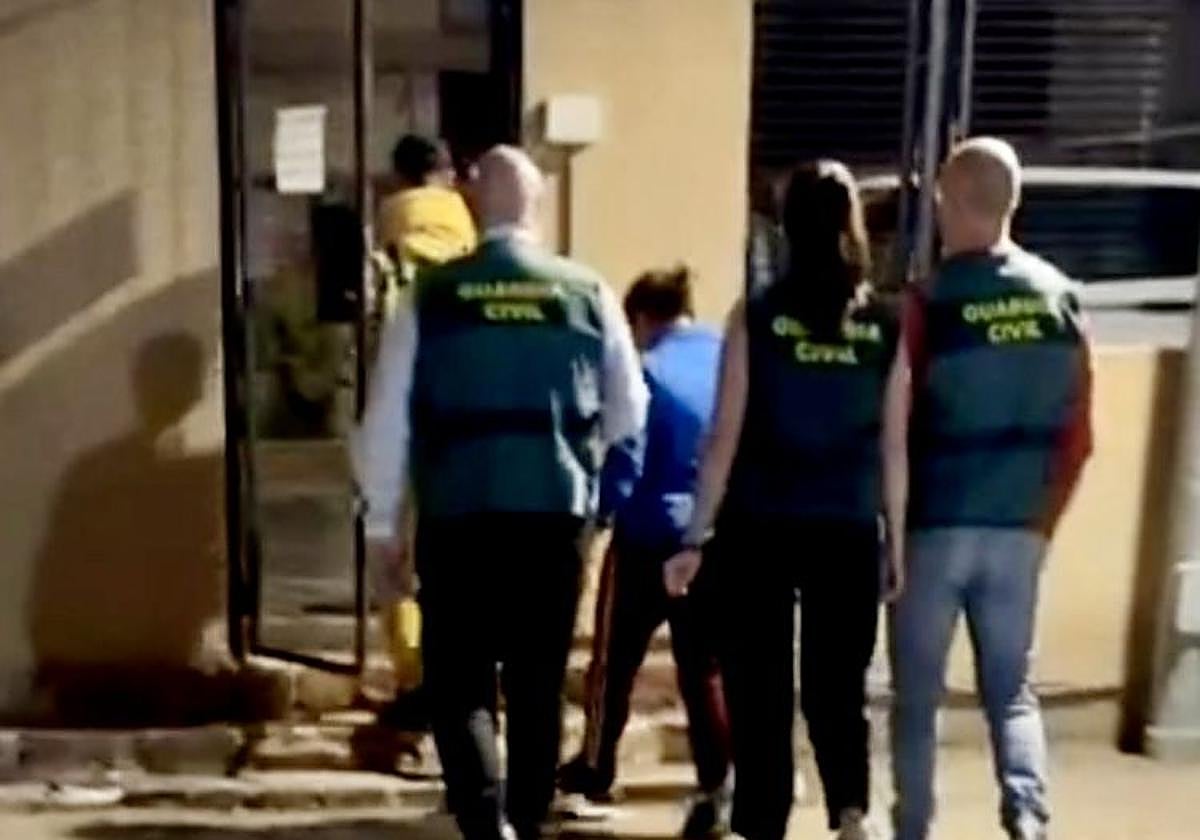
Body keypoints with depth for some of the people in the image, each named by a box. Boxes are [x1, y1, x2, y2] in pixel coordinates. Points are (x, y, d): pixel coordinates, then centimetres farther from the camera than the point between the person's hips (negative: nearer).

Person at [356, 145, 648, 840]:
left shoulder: (432, 297, -3)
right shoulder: (589, 294, 1)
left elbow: (387, 417, -1)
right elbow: (630, 415, 10)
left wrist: (384, 519, 9)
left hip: (459, 516, -2)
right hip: (557, 514, 2)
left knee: (459, 683, 7)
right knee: (539, 685, 15)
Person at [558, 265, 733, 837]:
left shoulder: (647, 370, -9)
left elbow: (625, 466, -12)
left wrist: (598, 510, 5)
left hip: (651, 540, -3)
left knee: (616, 658, 17)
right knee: (705, 668, 11)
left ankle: (594, 769, 34)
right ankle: (714, 792, 4)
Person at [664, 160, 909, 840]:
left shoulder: (756, 316, -4)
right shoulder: (887, 324, 1)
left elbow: (726, 438, -5)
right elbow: (894, 447, 3)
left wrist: (696, 538, 0)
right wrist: (899, 542, 12)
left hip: (761, 529, -1)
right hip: (848, 533, 2)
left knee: (760, 692, 8)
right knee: (837, 684, 16)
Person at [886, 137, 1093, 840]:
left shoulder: (928, 303, -11)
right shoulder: (1061, 301, 1)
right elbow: (1078, 439, 4)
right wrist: (1044, 521, 15)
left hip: (934, 526, -3)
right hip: (1019, 531, 3)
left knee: (917, 696, 10)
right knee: (1011, 688, 15)